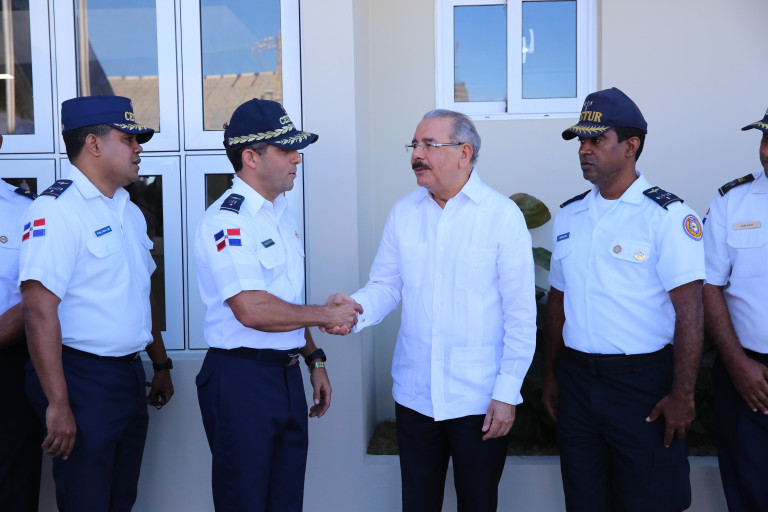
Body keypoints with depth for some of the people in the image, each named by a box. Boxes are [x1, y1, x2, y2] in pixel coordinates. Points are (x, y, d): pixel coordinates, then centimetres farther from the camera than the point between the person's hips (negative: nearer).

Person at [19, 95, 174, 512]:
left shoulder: (129, 212, 13)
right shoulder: (55, 210, -15)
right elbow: (39, 310, -22)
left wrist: (161, 365, 21)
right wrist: (58, 404, -24)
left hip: (130, 376, 8)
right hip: (82, 379, -8)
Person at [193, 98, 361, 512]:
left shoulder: (281, 213, 13)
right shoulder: (227, 219, -17)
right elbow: (252, 310, -26)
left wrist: (314, 359, 16)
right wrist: (325, 315, -15)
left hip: (287, 375, 9)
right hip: (242, 380, -8)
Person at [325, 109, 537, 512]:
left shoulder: (503, 215, -8)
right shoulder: (403, 212, 4)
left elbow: (521, 314, -8)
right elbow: (387, 285, 6)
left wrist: (507, 392, -9)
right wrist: (357, 307, -17)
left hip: (478, 399, -3)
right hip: (414, 395, 4)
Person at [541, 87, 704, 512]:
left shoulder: (666, 215, -10)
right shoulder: (569, 216, 8)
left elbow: (690, 312, -13)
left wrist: (681, 395, -17)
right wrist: (549, 375, 12)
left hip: (642, 384, -5)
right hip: (576, 378, 5)